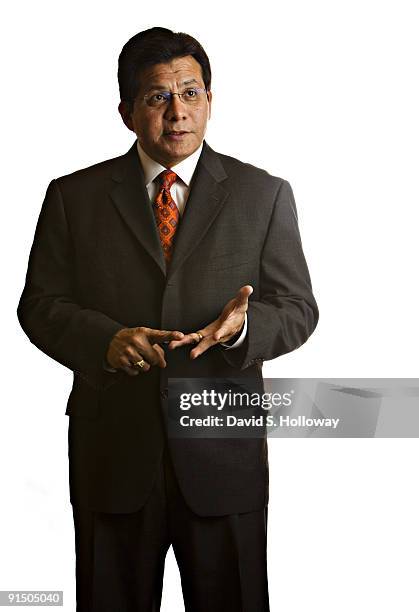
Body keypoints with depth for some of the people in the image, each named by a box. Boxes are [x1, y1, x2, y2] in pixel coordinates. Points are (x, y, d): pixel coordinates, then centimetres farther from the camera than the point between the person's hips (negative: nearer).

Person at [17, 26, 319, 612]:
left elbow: (297, 307, 3)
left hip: (225, 452, 0)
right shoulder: (74, 196, 5)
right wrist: (105, 340, -18)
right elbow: (40, 304, 3)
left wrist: (242, 326, -20)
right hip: (111, 454, 1)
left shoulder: (264, 195, 3)